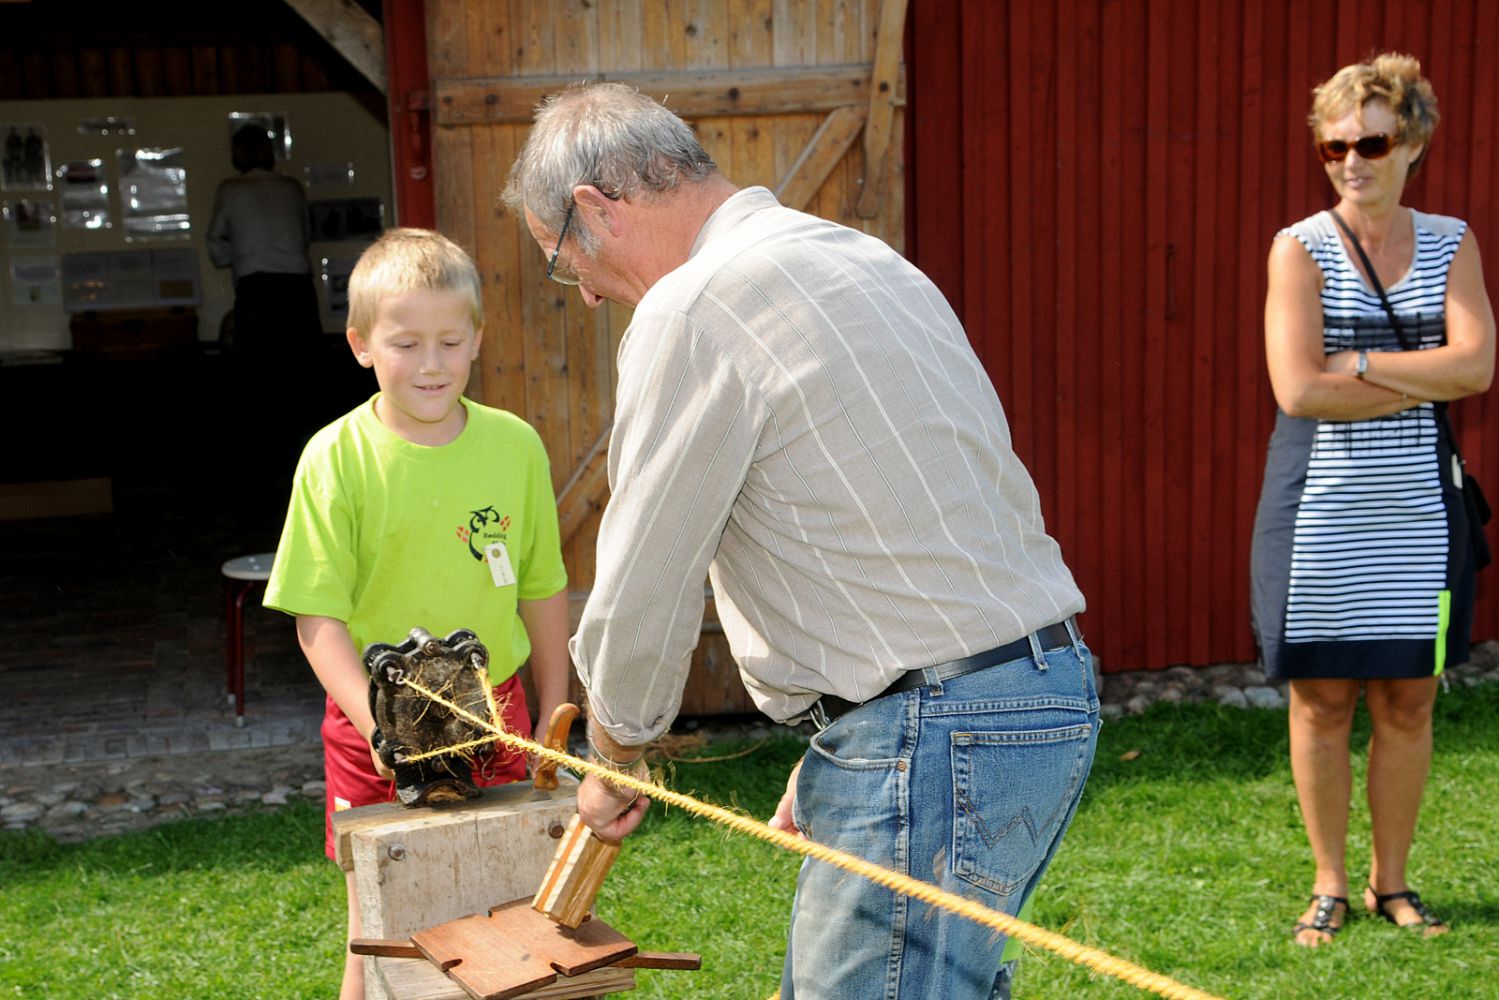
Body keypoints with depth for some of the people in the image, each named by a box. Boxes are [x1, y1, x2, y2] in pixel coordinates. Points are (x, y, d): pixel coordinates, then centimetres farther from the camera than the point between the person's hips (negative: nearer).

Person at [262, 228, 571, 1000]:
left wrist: (552, 720, 12)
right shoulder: (336, 458, -10)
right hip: (377, 725, -2)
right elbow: (318, 617, -10)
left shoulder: (515, 445, -1)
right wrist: (380, 724, -23)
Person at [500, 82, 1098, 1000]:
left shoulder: (694, 306, -12)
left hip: (937, 735, -10)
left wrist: (616, 762, 13)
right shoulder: (856, 256, 17)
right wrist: (828, 762, 24)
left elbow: (640, 594, -6)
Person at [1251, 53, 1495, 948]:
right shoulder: (1301, 247, -4)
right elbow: (1299, 389, -16)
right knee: (1323, 701, 4)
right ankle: (1331, 884, 19)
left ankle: (1392, 881, 23)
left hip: (1417, 507, 3)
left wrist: (1355, 362, -14)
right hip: (1320, 506, -3)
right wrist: (1425, 380, -11)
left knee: (1408, 702, 8)